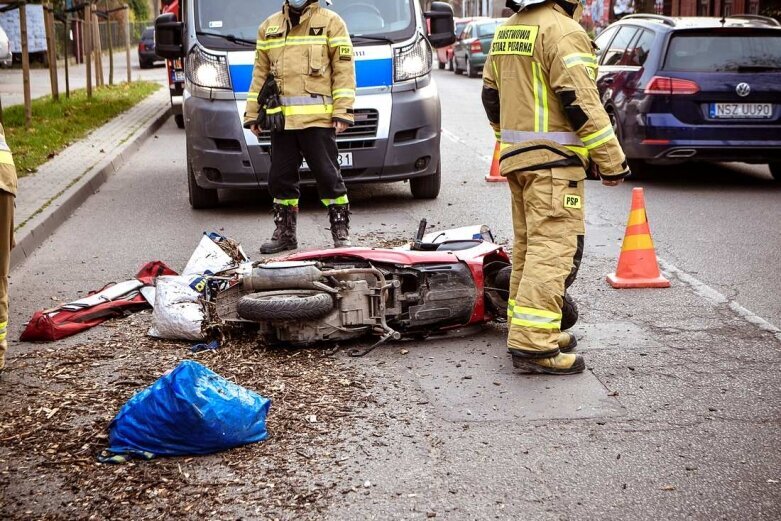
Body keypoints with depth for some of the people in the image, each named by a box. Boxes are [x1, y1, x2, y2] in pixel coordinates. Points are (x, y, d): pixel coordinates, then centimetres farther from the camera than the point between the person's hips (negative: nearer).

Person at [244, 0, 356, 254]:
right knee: (280, 178, 8)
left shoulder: (331, 22, 4)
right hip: (281, 118, 5)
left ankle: (341, 233, 8)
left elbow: (344, 69, -1)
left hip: (318, 118, -4)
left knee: (328, 176, -3)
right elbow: (260, 73, 20)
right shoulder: (269, 27, 17)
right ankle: (285, 233, 20)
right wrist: (252, 113, 15)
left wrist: (343, 111, -9)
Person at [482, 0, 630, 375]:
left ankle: (524, 327, 24)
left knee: (528, 244, 16)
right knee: (553, 247, -10)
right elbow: (579, 102, -19)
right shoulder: (563, 31, -13)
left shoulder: (507, 31, 15)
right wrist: (612, 160, -14)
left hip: (516, 157, 9)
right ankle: (533, 344, -14)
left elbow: (491, 94, 21)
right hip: (553, 160, -9)